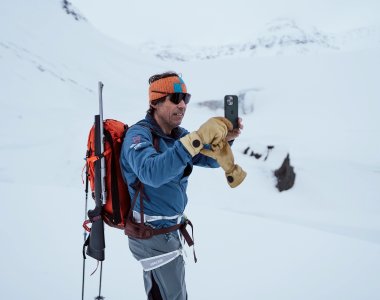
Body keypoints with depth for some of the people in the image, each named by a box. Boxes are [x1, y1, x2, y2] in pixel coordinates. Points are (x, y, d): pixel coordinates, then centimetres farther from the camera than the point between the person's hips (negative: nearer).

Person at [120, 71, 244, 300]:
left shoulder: (177, 134, 5)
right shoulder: (139, 134, -20)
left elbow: (211, 160, 3)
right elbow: (152, 173, -39)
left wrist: (223, 139, -19)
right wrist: (197, 139, -45)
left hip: (169, 229, 8)